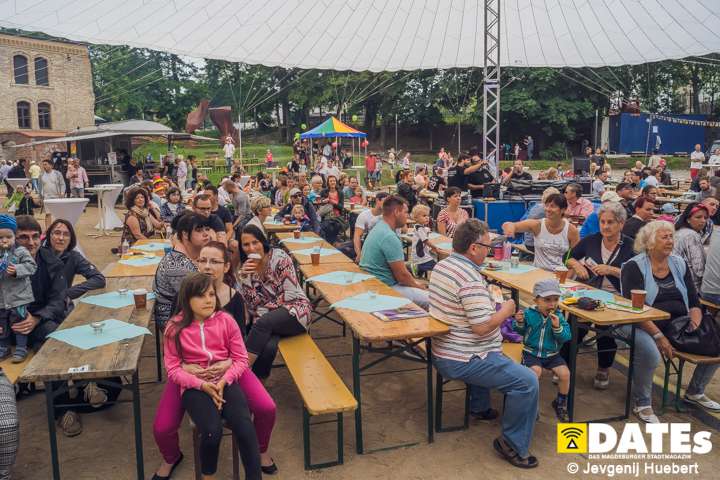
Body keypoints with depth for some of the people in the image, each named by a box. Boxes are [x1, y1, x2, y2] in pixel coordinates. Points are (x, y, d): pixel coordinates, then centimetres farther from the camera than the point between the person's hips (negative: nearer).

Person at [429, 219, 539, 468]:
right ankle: (513, 445, 2)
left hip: (442, 352, 10)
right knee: (528, 382, -12)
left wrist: (488, 301, 15)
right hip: (462, 361, -10)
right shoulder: (471, 278, -24)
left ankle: (479, 407, 45)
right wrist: (506, 310, -9)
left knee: (486, 353, 38)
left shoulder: (441, 266, 6)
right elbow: (482, 327, -26)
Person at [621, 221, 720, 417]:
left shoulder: (679, 264, 11)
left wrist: (695, 324, -8)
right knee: (650, 353, -35)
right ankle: (642, 404, -9)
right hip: (643, 325, -6)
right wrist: (658, 336, -23)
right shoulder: (634, 267, -7)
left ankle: (695, 393, 17)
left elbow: (694, 302, 12)